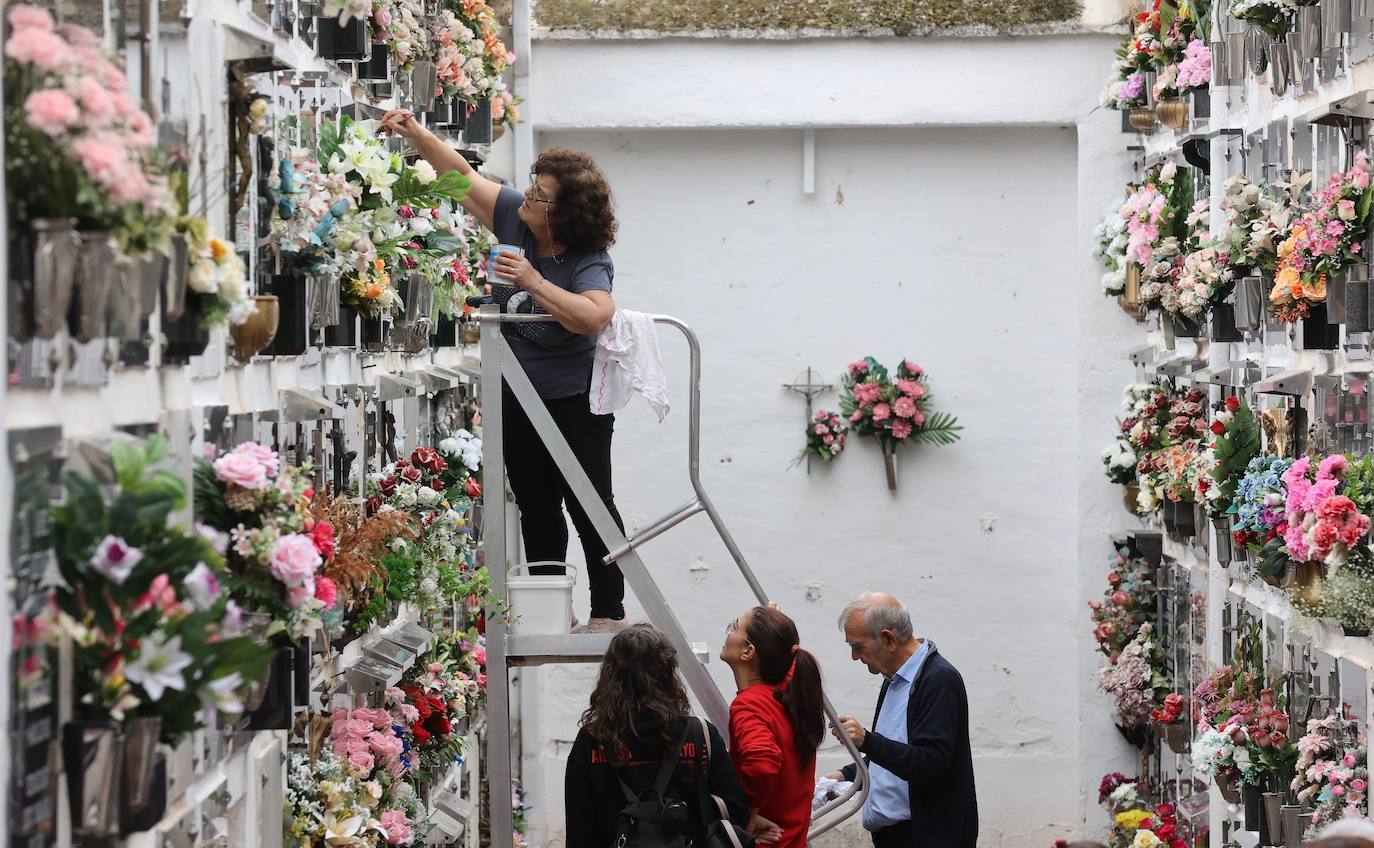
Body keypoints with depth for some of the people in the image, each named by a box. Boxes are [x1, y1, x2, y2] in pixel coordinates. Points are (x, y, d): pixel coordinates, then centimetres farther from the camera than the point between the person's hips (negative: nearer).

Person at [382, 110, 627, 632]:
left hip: (574, 402, -7)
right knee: (536, 507, 12)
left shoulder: (588, 263, -21)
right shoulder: (515, 217, -3)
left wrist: (534, 282, -35)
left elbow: (594, 317, -39)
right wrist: (415, 133, -4)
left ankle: (609, 612, 5)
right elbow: (463, 175, 4)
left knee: (589, 504, -2)